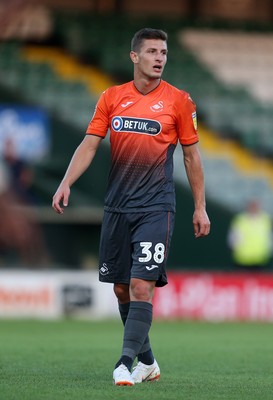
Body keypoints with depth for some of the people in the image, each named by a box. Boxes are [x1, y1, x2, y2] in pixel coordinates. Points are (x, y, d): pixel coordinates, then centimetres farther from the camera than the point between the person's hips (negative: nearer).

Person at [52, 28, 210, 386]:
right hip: (117, 206, 4)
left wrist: (200, 207, 4)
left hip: (156, 207, -4)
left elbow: (192, 155, 5)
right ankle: (147, 361, 21)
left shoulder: (179, 100, -1)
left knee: (141, 286, -14)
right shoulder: (111, 97, 6)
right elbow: (89, 144, 4)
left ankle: (126, 363, -13)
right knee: (121, 288, 8)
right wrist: (66, 182, -10)